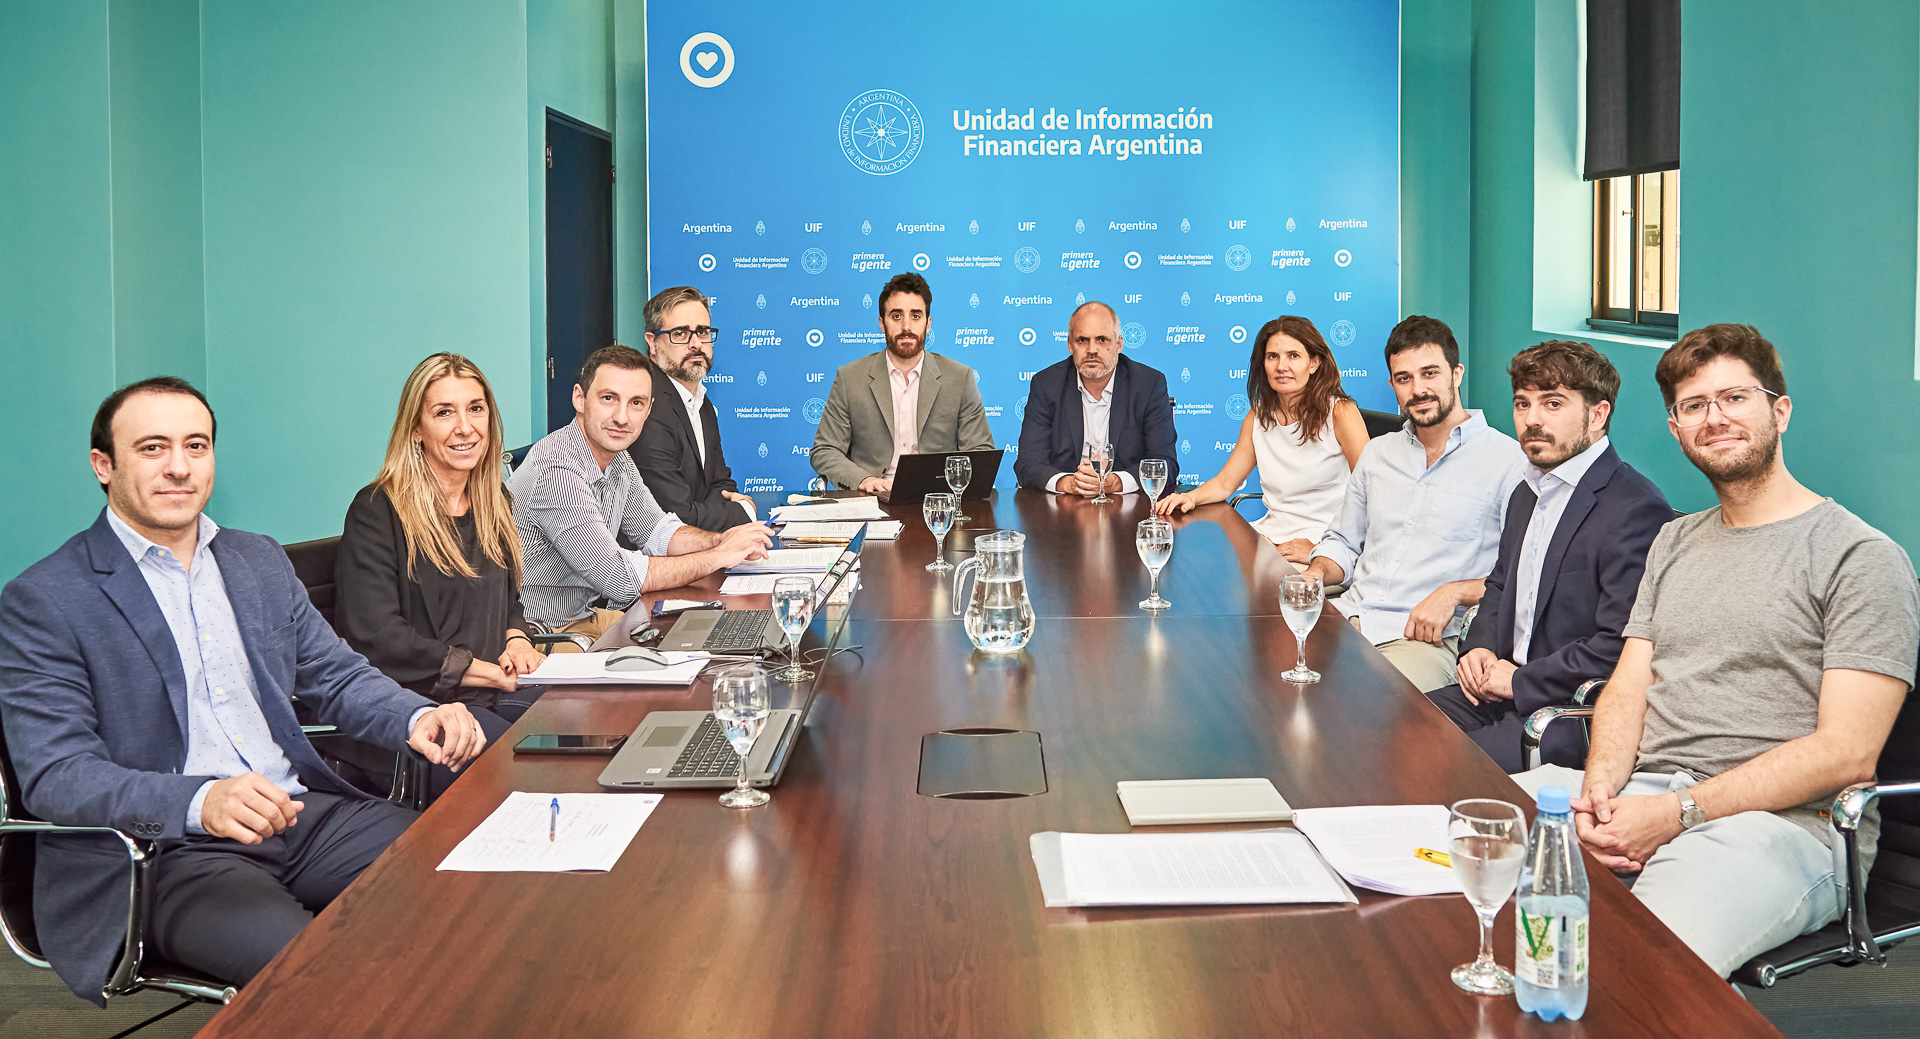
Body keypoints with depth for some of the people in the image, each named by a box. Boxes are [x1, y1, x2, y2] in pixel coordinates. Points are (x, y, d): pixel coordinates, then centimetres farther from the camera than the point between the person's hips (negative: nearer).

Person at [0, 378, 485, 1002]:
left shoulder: (260, 561, 16)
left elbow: (336, 675, 20)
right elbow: (54, 775, -11)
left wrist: (418, 717, -4)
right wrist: (200, 802, -29)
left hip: (304, 811, 6)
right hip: (162, 853, -6)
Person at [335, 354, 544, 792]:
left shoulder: (494, 501, 16)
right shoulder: (377, 511, -7)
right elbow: (372, 637, -14)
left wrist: (516, 639, 4)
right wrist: (485, 670, -14)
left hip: (494, 693, 7)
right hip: (416, 703, -7)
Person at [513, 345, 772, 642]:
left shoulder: (618, 459, 3)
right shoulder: (555, 470, -25)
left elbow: (654, 530, 15)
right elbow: (620, 578, -27)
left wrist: (721, 540, -6)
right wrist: (720, 555, -19)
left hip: (585, 615, 9)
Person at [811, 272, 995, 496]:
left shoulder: (960, 378, 10)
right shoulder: (849, 377, 9)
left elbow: (981, 452, 10)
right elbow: (824, 452, 8)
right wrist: (863, 480, -12)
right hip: (872, 503, 0)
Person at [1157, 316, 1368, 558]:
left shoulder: (1340, 413, -7)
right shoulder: (1257, 417, 10)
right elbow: (1224, 482, 18)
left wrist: (1317, 548, -22)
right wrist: (1191, 497, -5)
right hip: (1270, 534, 6)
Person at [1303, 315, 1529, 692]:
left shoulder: (1506, 459, -1)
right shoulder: (1377, 453, 20)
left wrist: (1453, 593, -17)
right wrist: (1317, 572, 6)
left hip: (1429, 636, -6)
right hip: (1347, 618, 6)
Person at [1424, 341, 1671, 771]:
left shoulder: (1637, 510, -16)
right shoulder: (1526, 495, 17)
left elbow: (1618, 649, -22)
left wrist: (1520, 681, -13)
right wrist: (1479, 648, 9)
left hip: (1576, 711, -9)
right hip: (1507, 690, 9)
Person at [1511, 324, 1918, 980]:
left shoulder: (1863, 558, -1)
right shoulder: (1675, 542, 22)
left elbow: (1846, 753, -9)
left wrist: (1677, 813, -16)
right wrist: (1601, 782, -7)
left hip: (1782, 821, -6)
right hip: (1641, 795, 6)